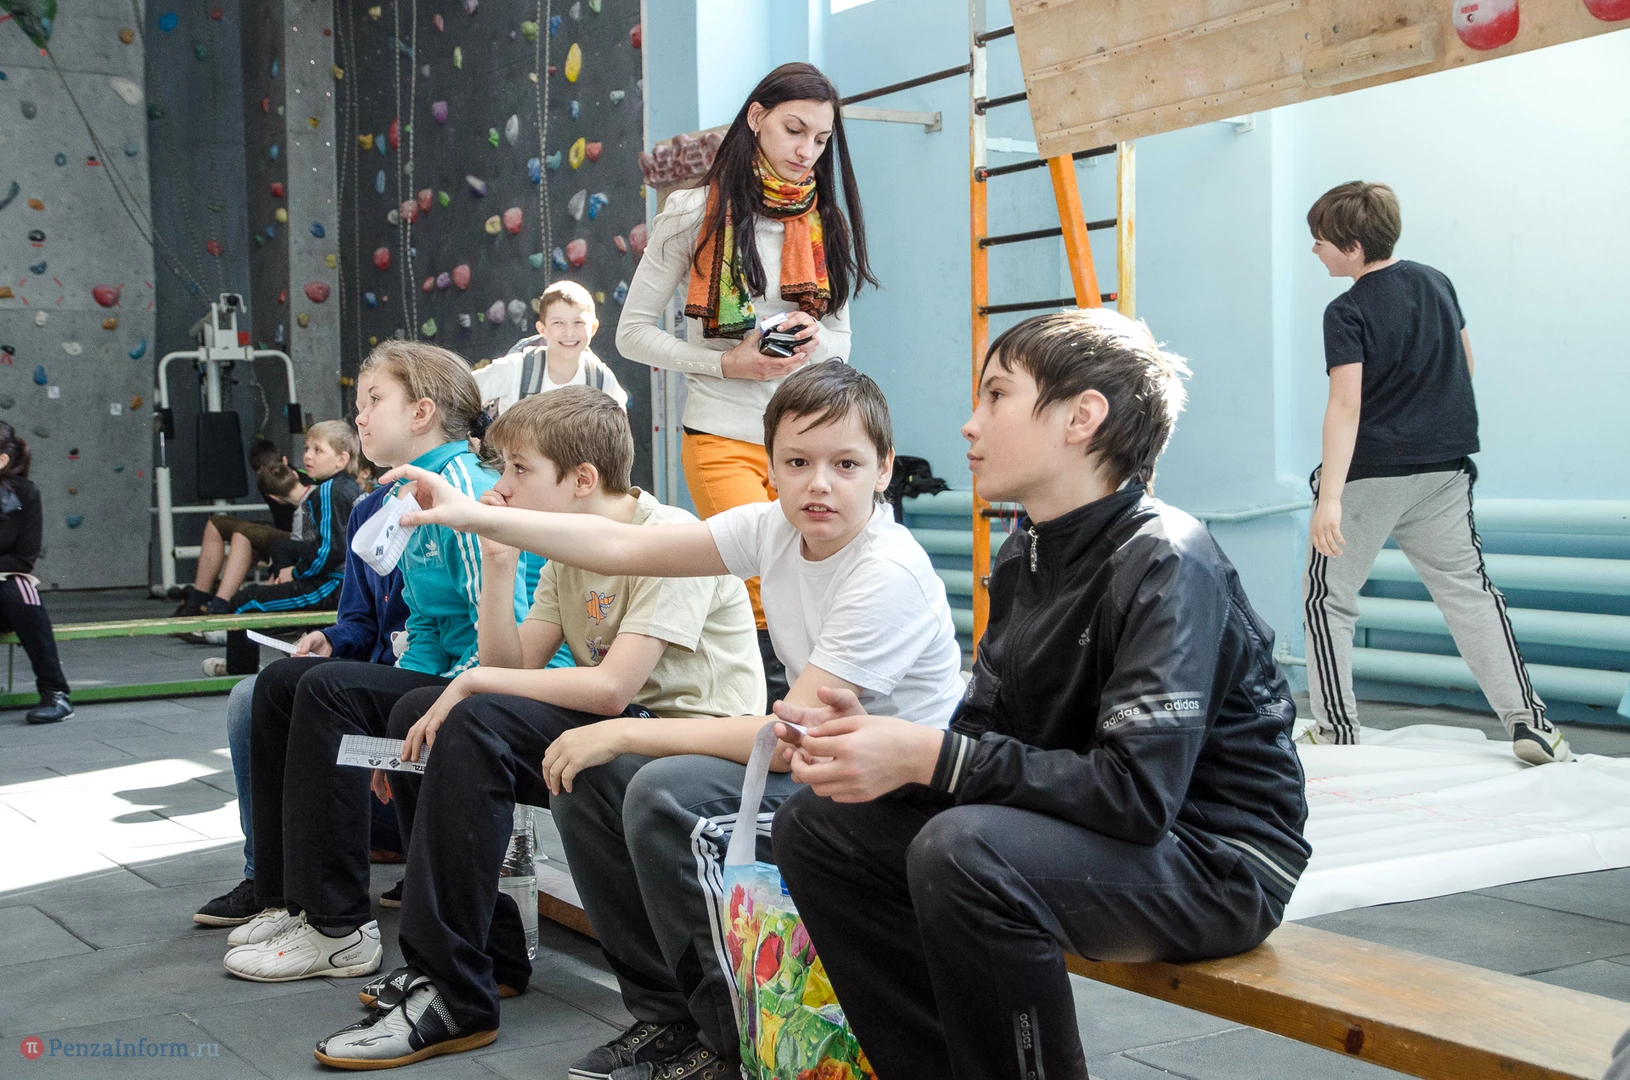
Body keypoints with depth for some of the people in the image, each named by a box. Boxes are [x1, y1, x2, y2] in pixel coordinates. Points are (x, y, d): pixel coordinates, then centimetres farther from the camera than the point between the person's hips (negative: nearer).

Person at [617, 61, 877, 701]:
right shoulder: (697, 212, 2)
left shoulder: (827, 224, 15)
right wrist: (726, 364, -11)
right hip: (724, 438, -4)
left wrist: (816, 340, -5)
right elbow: (633, 333, 2)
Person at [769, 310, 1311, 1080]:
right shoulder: (1024, 560, 6)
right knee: (815, 825, 3)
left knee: (965, 849, -35)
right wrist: (874, 737, -15)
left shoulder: (1165, 566, -20)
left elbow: (1138, 790, -29)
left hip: (1216, 864, -8)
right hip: (1084, 828, 9)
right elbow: (985, 733, 5)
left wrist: (929, 757, -28)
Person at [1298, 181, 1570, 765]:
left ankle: (1336, 731, 7)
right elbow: (1464, 362, 16)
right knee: (1467, 588, 10)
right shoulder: (1436, 282, 6)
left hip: (1370, 472, -6)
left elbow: (1346, 405, -24)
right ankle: (1528, 721, 5)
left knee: (1328, 596, 8)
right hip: (1445, 465, 6)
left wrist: (1330, 497, -29)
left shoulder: (1348, 313, -15)